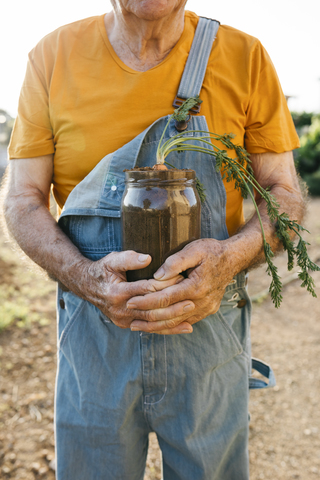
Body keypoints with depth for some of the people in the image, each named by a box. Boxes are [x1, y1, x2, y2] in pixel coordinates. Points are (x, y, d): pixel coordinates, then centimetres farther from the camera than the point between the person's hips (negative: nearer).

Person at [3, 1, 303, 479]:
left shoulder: (245, 57, -3)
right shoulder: (53, 55, -2)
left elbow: (285, 194, 0)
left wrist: (232, 257, -22)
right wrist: (86, 277, -22)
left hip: (209, 325, 1)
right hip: (93, 328, 1)